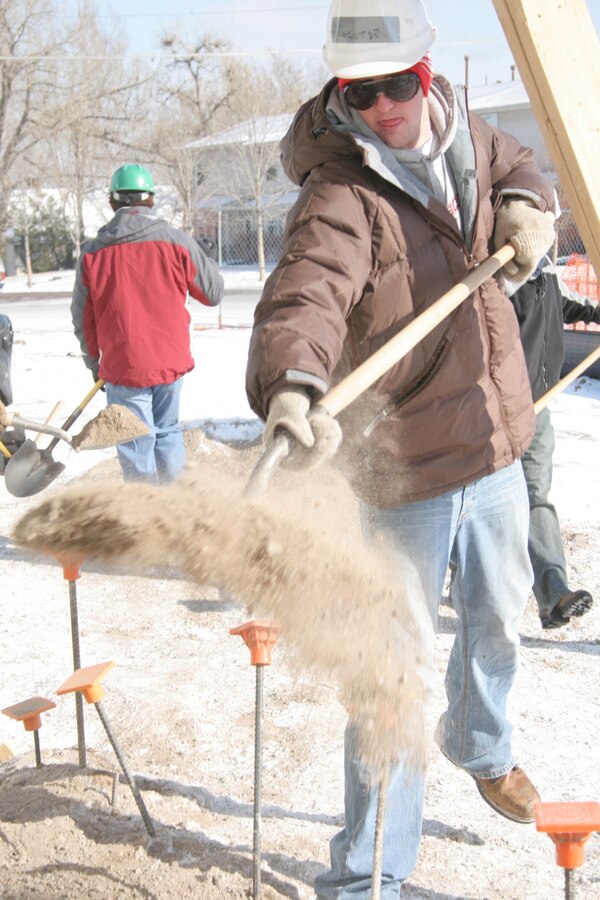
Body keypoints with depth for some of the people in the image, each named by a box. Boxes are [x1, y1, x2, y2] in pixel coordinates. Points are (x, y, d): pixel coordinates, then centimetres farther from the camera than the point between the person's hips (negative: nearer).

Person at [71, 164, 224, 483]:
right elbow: (214, 292, 3)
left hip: (122, 366, -1)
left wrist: (94, 361, 21)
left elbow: (83, 318, 6)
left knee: (136, 447, 7)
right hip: (171, 360, 1)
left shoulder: (92, 252, -2)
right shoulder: (176, 242, -5)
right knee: (168, 432, 20)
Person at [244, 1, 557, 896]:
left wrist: (524, 208, 0)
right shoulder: (339, 196, -21)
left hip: (494, 444, 7)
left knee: (498, 620, 25)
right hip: (404, 464, -7)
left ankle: (482, 745, 57)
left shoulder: (463, 135, 2)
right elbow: (303, 296, -39)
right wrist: (291, 385, -60)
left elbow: (518, 169, 24)